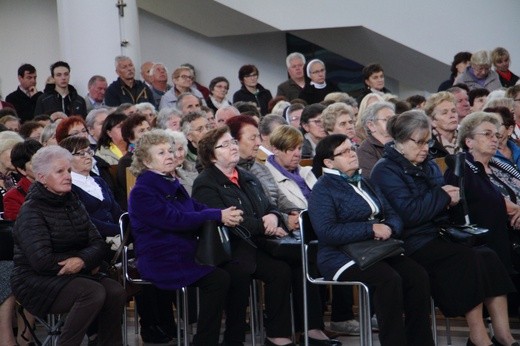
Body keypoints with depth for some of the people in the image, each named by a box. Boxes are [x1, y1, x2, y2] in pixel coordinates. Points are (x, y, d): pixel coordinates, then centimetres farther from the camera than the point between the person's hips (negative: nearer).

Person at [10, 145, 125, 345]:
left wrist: (82, 260, -19)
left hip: (75, 275, 7)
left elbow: (97, 244, 5)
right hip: (37, 282, -7)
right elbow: (41, 261, -21)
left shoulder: (72, 203, 13)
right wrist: (88, 261, -12)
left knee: (116, 292, -20)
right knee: (93, 292, -31)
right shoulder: (31, 212, -10)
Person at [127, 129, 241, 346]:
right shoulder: (142, 192, -9)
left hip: (184, 253, 8)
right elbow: (174, 220, -19)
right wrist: (218, 217, -21)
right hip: (160, 261, -8)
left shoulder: (172, 184, 20)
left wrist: (227, 215, -8)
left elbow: (197, 208, 14)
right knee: (218, 279, -26)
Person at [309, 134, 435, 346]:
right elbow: (327, 232, -17)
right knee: (389, 279, -33)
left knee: (418, 276, -20)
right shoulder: (323, 190, -2)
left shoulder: (365, 183, 21)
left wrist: (388, 228, -9)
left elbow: (393, 215, 17)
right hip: (342, 256, -6)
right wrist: (371, 229, -18)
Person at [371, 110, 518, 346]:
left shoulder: (429, 167, 20)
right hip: (412, 244, -8)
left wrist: (451, 198, -3)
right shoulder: (386, 171, -5)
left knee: (488, 256, -19)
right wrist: (442, 196, -8)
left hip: (437, 235, 8)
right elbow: (408, 213, -18)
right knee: (468, 260, -29)